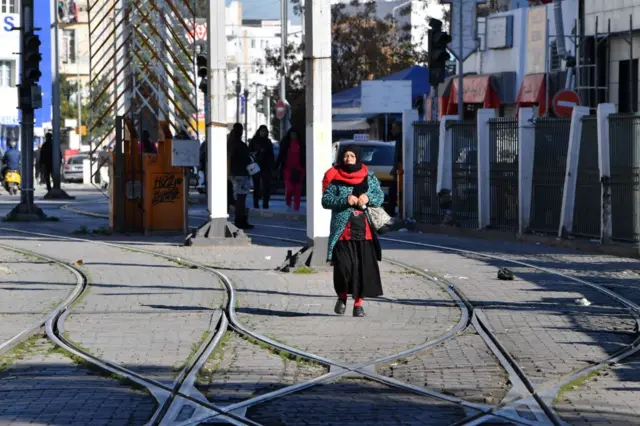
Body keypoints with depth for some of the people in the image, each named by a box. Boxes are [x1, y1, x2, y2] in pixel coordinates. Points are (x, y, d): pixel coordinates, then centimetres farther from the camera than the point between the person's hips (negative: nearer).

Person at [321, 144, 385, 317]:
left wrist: (368, 198, -11)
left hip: (364, 230, 2)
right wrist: (345, 200, -18)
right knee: (343, 266, -10)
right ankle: (342, 296, 17)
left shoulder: (369, 177, 11)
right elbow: (325, 200, -4)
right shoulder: (335, 178, 3)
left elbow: (380, 196, 10)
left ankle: (358, 303, 8)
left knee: (364, 267, -1)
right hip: (342, 230, -2)